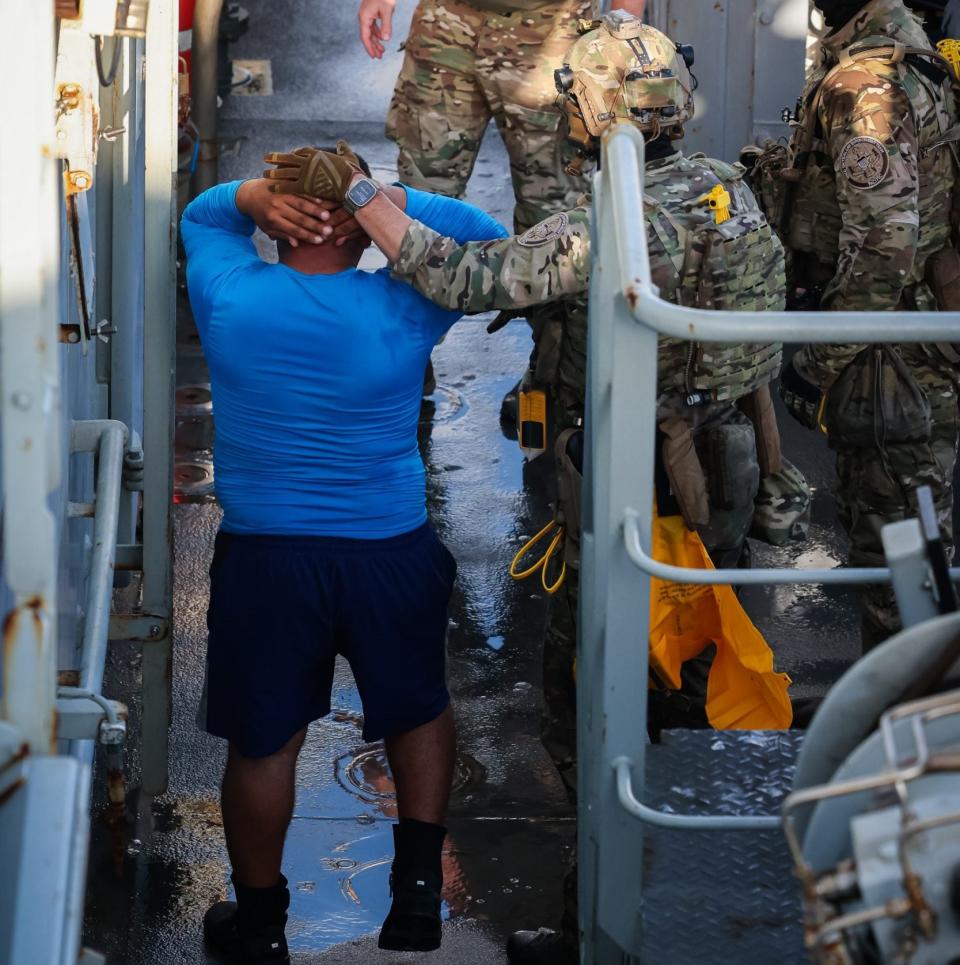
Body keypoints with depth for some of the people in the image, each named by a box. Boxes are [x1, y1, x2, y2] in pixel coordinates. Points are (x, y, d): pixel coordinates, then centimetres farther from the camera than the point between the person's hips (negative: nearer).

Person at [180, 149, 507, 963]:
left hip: (264, 556, 0)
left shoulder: (230, 301, -10)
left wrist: (258, 195, -11)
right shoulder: (401, 311, -13)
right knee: (419, 711, 24)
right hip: (390, 552, 0)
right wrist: (381, 200, -11)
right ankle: (418, 885, 22)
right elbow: (487, 237, 2)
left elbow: (201, 214, 11)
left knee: (262, 743, 13)